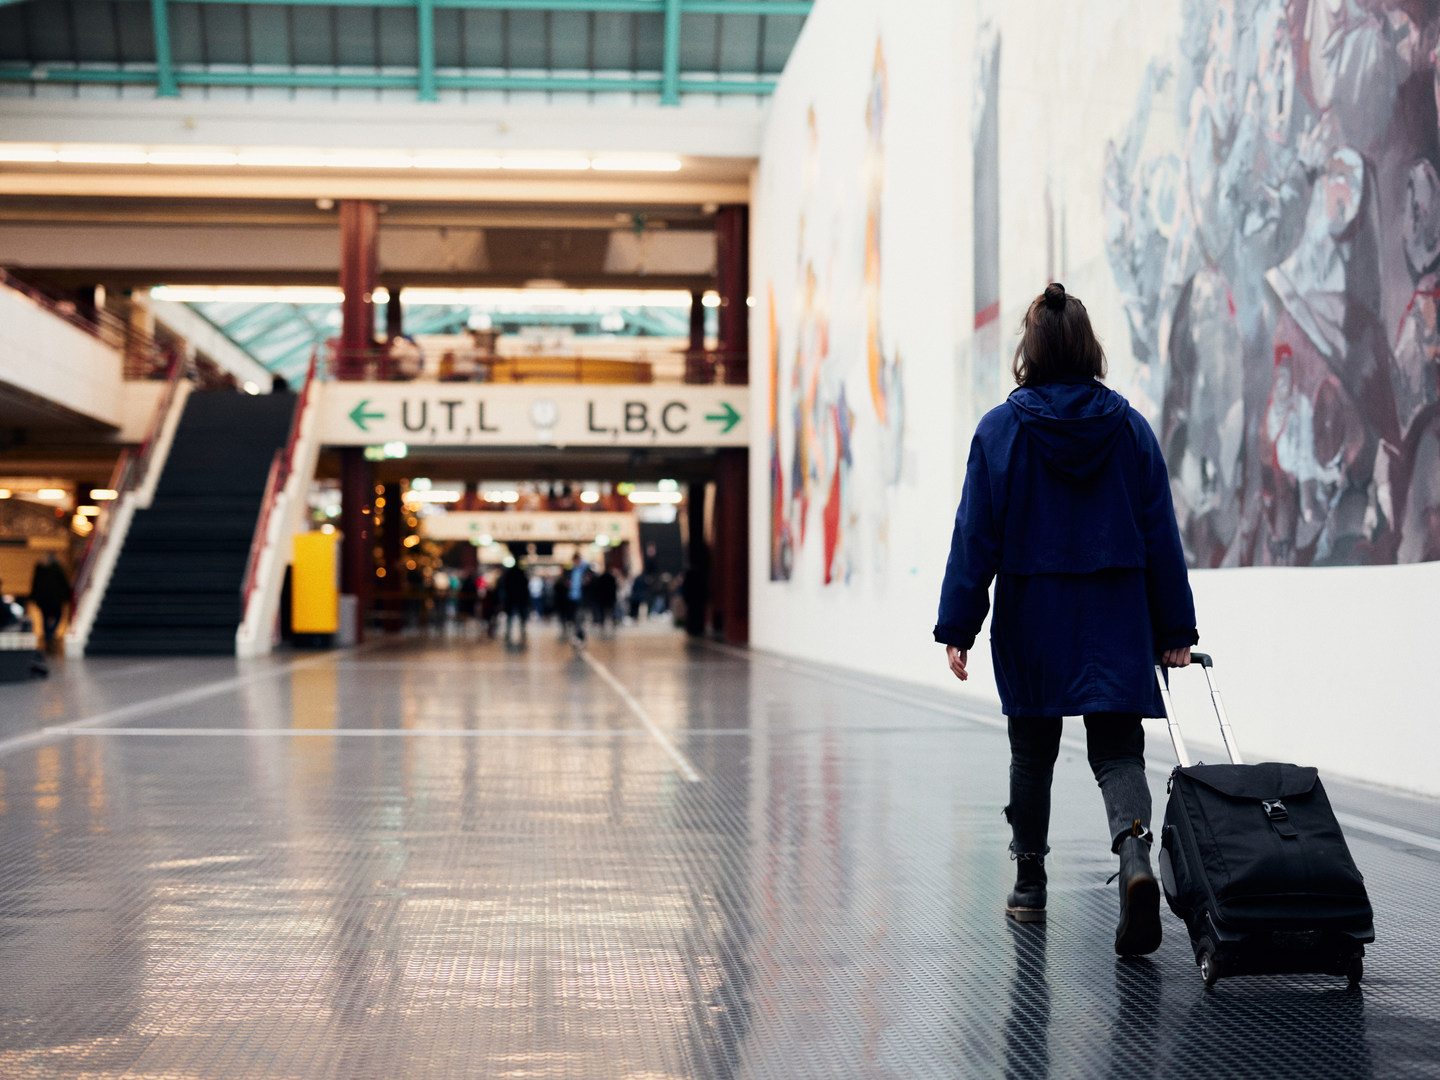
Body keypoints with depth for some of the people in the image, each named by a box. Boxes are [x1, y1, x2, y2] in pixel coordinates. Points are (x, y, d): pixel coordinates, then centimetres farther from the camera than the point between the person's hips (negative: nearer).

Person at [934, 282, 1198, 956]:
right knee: (1117, 750, 0)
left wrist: (957, 628, -1)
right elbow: (1161, 534, 3)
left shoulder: (1000, 430, -4)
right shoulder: (1129, 426, 2)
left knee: (1032, 751, 15)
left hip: (1031, 621, 0)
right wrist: (1175, 630, 7)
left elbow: (976, 537, -5)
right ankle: (1135, 857, -27)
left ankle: (1030, 886, 25)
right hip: (1118, 621, 1)